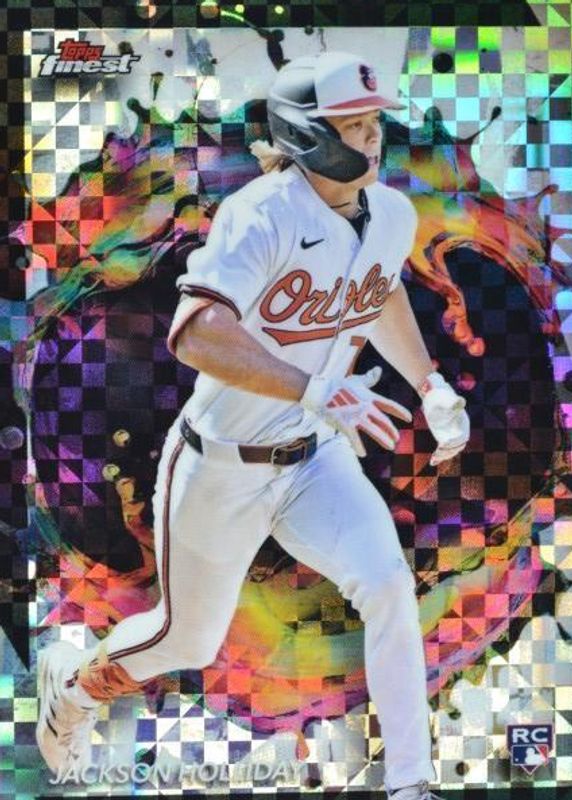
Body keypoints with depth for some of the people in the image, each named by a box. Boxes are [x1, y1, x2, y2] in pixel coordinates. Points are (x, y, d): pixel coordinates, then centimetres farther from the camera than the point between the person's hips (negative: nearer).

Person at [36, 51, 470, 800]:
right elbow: (195, 334, -39)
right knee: (189, 641, 15)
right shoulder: (263, 214, -25)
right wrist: (314, 391, -49)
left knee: (389, 586, -18)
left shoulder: (394, 215, -4)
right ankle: (76, 678, 49)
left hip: (315, 460, 5)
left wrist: (431, 384, 15)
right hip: (221, 465, -4)